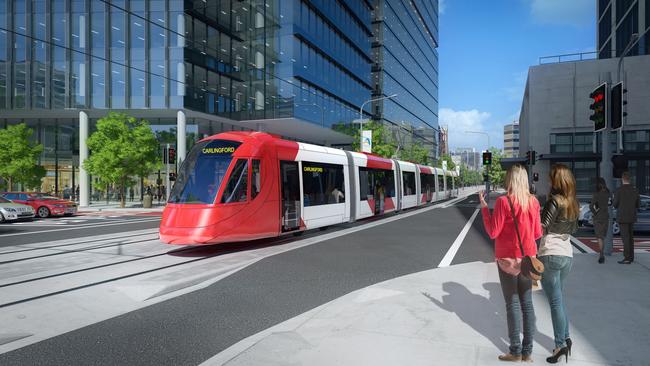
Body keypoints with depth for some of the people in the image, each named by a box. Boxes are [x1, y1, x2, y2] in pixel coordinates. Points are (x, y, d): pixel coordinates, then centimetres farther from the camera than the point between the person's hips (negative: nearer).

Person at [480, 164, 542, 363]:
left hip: (508, 259, -4)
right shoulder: (533, 201, 0)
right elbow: (537, 234, 6)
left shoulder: (503, 201, -15)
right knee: (527, 304, 11)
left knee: (513, 305, 5)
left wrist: (483, 206, -7)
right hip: (528, 259, 5)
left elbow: (493, 232, -12)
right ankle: (527, 352, 18)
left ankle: (516, 351, 12)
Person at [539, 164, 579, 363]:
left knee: (555, 301, -2)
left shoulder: (554, 201, -14)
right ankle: (566, 337, 23)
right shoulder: (573, 203, 8)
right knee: (560, 299, 19)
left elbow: (542, 228, -16)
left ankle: (560, 344, 1)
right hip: (567, 255, 7)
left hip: (550, 255, -7)